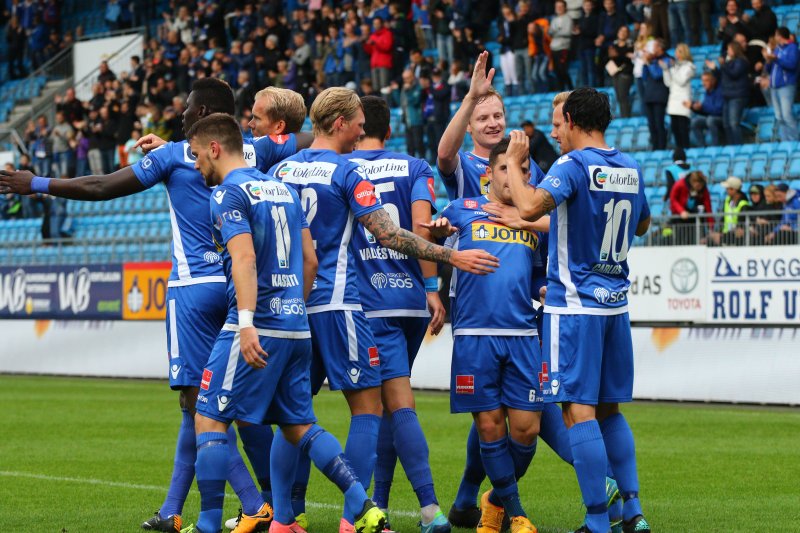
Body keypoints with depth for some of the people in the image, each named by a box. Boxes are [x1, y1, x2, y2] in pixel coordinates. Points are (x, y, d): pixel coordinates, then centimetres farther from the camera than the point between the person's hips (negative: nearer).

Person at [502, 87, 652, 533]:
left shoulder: (573, 166, -12)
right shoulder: (631, 169, 10)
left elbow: (531, 207, -26)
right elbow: (643, 225, 27)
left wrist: (511, 164, -11)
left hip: (575, 304, -7)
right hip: (616, 304, 7)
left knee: (579, 410, -6)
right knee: (610, 410, 15)